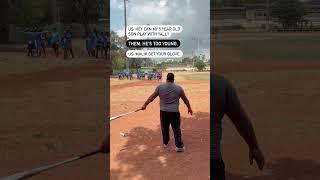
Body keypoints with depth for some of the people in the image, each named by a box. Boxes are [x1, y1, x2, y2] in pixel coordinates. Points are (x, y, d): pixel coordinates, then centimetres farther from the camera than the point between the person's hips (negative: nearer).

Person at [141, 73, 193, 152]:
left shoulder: (160, 87, -2)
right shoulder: (178, 88, -1)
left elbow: (152, 97, 2)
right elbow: (185, 99, 8)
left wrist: (145, 104, 9)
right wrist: (189, 108, 21)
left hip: (164, 111, 1)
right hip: (174, 112, -1)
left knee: (165, 127, 18)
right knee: (176, 129, 5)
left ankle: (165, 143, 31)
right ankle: (179, 146, 4)